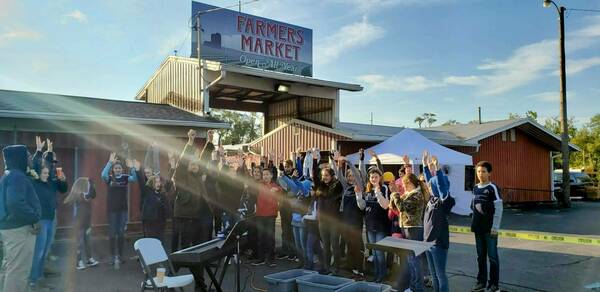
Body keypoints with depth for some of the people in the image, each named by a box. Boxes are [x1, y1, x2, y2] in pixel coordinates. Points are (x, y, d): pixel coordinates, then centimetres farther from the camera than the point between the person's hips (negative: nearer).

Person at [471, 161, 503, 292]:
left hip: (490, 228, -6)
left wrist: (495, 227, -14)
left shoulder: (493, 188, -9)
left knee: (492, 256, 3)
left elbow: (498, 208, -11)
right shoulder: (475, 188, 9)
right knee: (480, 256, 12)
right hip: (478, 228, 6)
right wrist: (474, 224, 11)